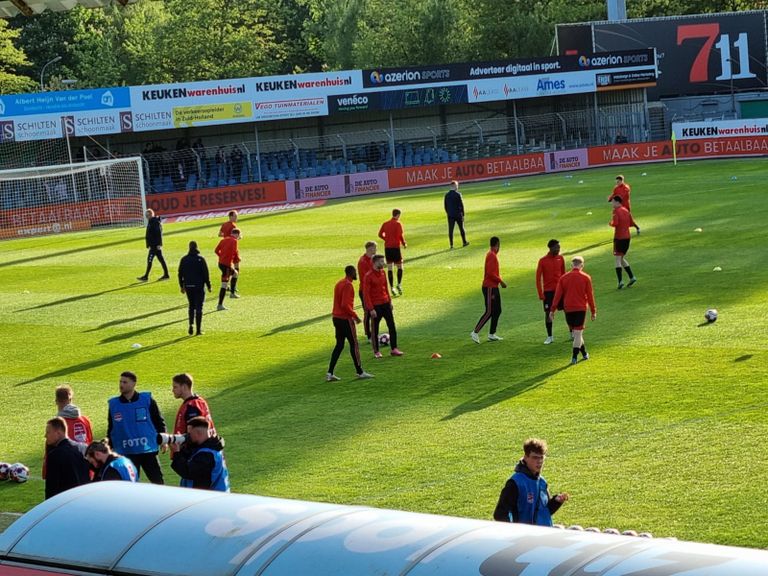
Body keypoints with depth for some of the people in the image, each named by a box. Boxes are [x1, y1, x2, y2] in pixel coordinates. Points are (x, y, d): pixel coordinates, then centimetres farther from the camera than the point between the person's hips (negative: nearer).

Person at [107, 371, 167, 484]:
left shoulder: (147, 400, -2)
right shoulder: (113, 404, 5)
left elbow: (159, 421, 5)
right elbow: (111, 429, 12)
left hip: (148, 450, -2)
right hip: (126, 453, 2)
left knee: (157, 481, 0)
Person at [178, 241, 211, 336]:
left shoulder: (184, 259, 1)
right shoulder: (201, 259, -9)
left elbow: (180, 274, 5)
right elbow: (206, 274, -9)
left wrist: (182, 286, 15)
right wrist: (208, 286, 0)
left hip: (188, 286, 3)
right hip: (199, 286, -3)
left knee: (191, 306, 19)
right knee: (199, 307, 2)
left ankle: (191, 325, 1)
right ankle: (198, 329, 1)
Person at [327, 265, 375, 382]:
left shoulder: (339, 283, 14)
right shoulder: (348, 285, -16)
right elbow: (345, 305, -24)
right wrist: (355, 316, -15)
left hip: (337, 318, 9)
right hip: (346, 319, -9)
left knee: (339, 345, 10)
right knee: (354, 344, 0)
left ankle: (330, 373, 5)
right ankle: (360, 372, 4)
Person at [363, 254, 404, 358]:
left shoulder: (382, 272, 8)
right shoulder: (368, 276, -13)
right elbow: (366, 294, -14)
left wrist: (389, 301, 15)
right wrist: (371, 309, -17)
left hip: (385, 303, 6)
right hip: (375, 306, -6)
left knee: (392, 326, 3)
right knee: (375, 329, 3)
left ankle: (394, 349, 8)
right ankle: (376, 351, 12)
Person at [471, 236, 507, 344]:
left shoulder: (493, 254, 15)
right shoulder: (492, 256, -17)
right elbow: (490, 273, -23)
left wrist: (499, 280, 15)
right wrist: (500, 281, -15)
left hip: (494, 287, 10)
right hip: (489, 287, -10)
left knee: (497, 311, 11)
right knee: (489, 312, -9)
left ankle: (492, 334, 14)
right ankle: (475, 332, -6)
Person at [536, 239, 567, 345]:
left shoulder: (560, 258, 2)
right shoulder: (543, 261, -7)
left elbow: (563, 273, 11)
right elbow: (538, 277, -5)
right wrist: (540, 293, -10)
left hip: (560, 289, 2)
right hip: (548, 290, -2)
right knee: (547, 313, 0)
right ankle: (550, 337, 12)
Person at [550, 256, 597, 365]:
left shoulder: (563, 278, 2)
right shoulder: (586, 278, -3)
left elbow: (558, 295, 0)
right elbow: (590, 295, -2)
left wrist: (553, 310, 1)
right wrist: (593, 311, 6)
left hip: (568, 309, 2)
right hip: (581, 308, -2)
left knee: (575, 331, 17)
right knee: (578, 332, 2)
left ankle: (584, 353, 28)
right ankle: (575, 357, -5)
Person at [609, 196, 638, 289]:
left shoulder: (616, 211, -11)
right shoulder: (626, 210, 11)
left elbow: (615, 223, -22)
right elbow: (631, 223, 12)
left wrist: (610, 223, -3)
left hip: (619, 237, -7)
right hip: (627, 237, 7)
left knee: (618, 259, -4)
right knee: (622, 258, 19)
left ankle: (620, 281, -12)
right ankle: (632, 277, 12)